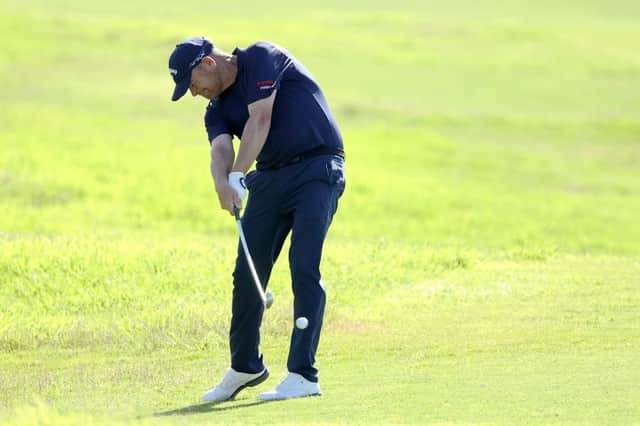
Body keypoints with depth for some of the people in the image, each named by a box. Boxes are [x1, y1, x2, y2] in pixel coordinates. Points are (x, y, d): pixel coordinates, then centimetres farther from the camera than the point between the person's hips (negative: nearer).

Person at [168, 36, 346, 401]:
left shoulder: (261, 58, -6)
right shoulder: (218, 110, 12)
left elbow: (260, 120, -17)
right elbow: (221, 149, -7)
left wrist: (237, 177, -24)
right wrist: (222, 183, -30)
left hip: (317, 169, -7)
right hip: (270, 177, 7)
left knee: (304, 269, -15)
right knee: (247, 272, 6)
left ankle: (303, 375, -17)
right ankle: (245, 366, 23)